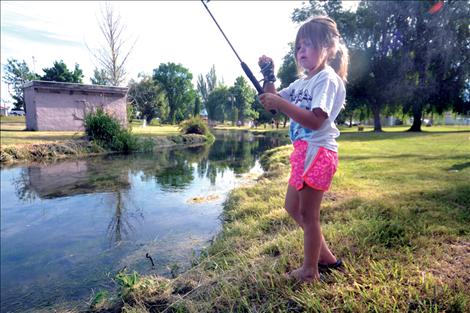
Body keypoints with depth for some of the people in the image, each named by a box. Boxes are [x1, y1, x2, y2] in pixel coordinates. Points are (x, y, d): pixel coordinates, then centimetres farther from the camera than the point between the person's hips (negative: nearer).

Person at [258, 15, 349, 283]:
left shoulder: (327, 79, -11)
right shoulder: (302, 82, 17)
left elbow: (315, 121, -24)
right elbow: (273, 99, 19)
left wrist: (281, 104, -26)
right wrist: (268, 76, 4)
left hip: (317, 151, -10)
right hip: (304, 151, 10)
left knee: (308, 214, 1)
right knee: (293, 207, 18)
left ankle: (310, 271, 21)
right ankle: (327, 257, 32)